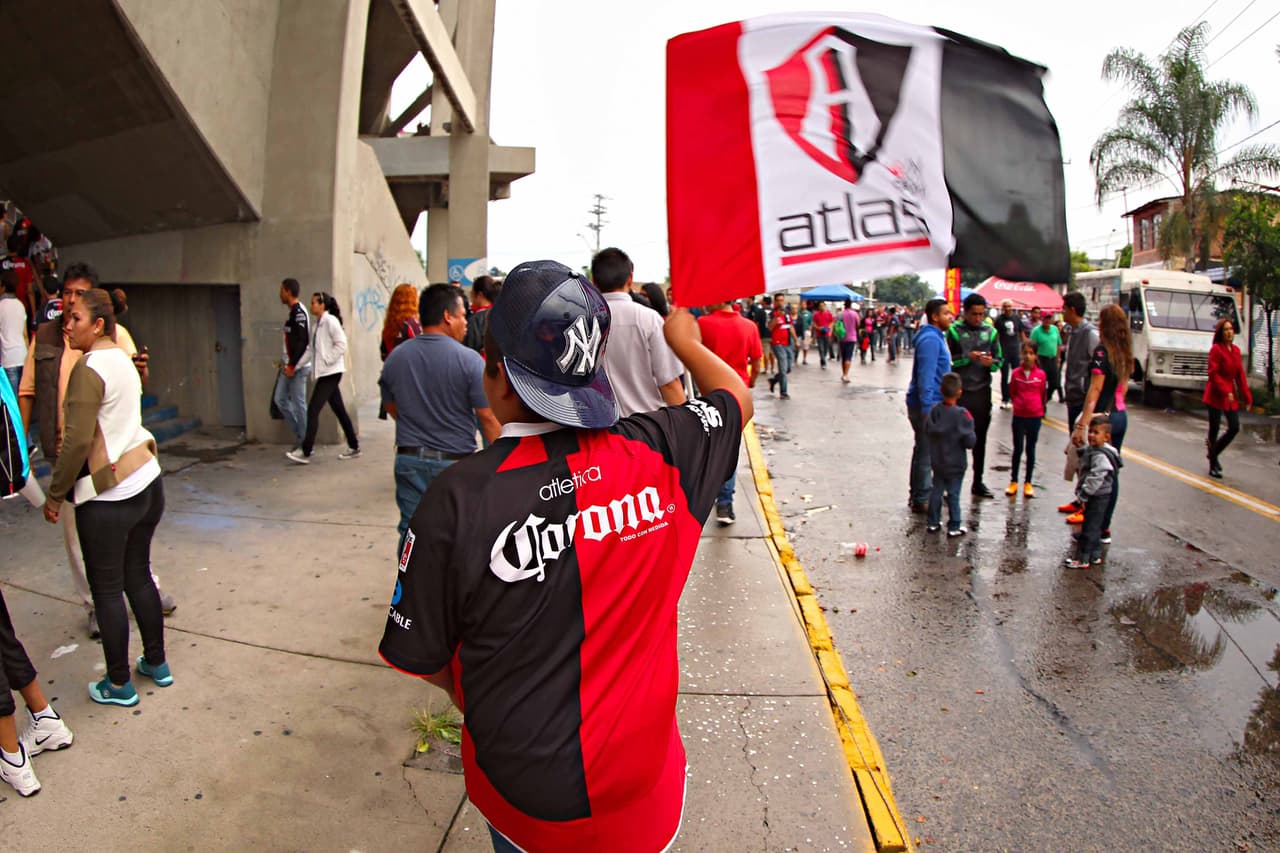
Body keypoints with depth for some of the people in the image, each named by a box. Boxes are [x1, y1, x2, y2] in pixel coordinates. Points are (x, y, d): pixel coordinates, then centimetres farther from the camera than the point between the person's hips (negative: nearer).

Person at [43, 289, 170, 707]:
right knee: (139, 576, 18)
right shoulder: (122, 359, 10)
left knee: (107, 590, 6)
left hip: (109, 497, -8)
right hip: (147, 482, 8)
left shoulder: (89, 368, -16)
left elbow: (78, 440, -19)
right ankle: (156, 664, 30)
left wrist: (55, 494, -10)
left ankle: (119, 685, 19)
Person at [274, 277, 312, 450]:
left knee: (299, 403, -4)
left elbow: (302, 342, -22)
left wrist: (292, 365, -21)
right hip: (290, 365, 10)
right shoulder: (293, 312, 15)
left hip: (298, 366, -10)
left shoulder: (299, 313, -16)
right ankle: (299, 434, 19)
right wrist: (286, 363, 18)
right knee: (280, 399, 13)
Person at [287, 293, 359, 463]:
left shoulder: (330, 321, -11)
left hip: (331, 372, -9)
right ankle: (354, 447, 18)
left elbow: (341, 343, -18)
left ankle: (305, 452, -7)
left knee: (313, 411, -10)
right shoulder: (319, 323, 15)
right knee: (339, 411, 11)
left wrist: (327, 360, -17)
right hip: (325, 373, 9)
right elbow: (311, 349, 18)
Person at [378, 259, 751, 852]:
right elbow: (738, 397, 3)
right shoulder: (658, 453, -19)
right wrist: (685, 341, 21)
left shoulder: (457, 498, -26)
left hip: (524, 794, -1)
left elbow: (422, 657, -12)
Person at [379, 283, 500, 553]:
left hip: (410, 462, 4)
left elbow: (391, 408, 13)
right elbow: (488, 418, -14)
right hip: (455, 463, -3)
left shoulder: (395, 358, 1)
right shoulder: (469, 360, -14)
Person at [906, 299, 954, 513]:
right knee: (926, 453, -2)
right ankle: (922, 499, 6)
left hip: (931, 403, 10)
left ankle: (919, 494, 28)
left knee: (924, 451, 17)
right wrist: (927, 409, -25)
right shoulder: (931, 339, -18)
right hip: (927, 404, -10)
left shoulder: (937, 337, 15)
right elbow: (925, 377, -23)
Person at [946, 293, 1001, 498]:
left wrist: (991, 362, -12)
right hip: (959, 391, -4)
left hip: (982, 391, 4)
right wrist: (967, 358, -20)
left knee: (980, 439, 10)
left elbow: (998, 361, 10)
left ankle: (978, 482, 20)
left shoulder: (990, 332, 8)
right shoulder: (954, 331, -2)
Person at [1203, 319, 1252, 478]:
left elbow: (1240, 375, 11)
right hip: (1216, 395, -6)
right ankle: (1213, 466, 10)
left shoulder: (1236, 350, 9)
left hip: (1231, 394, 7)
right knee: (1214, 429, 1)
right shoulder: (1216, 349, -11)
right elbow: (1213, 374, -15)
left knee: (1234, 428, 6)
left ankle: (1213, 452, 28)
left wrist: (1247, 396, 8)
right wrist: (1226, 392, -22)